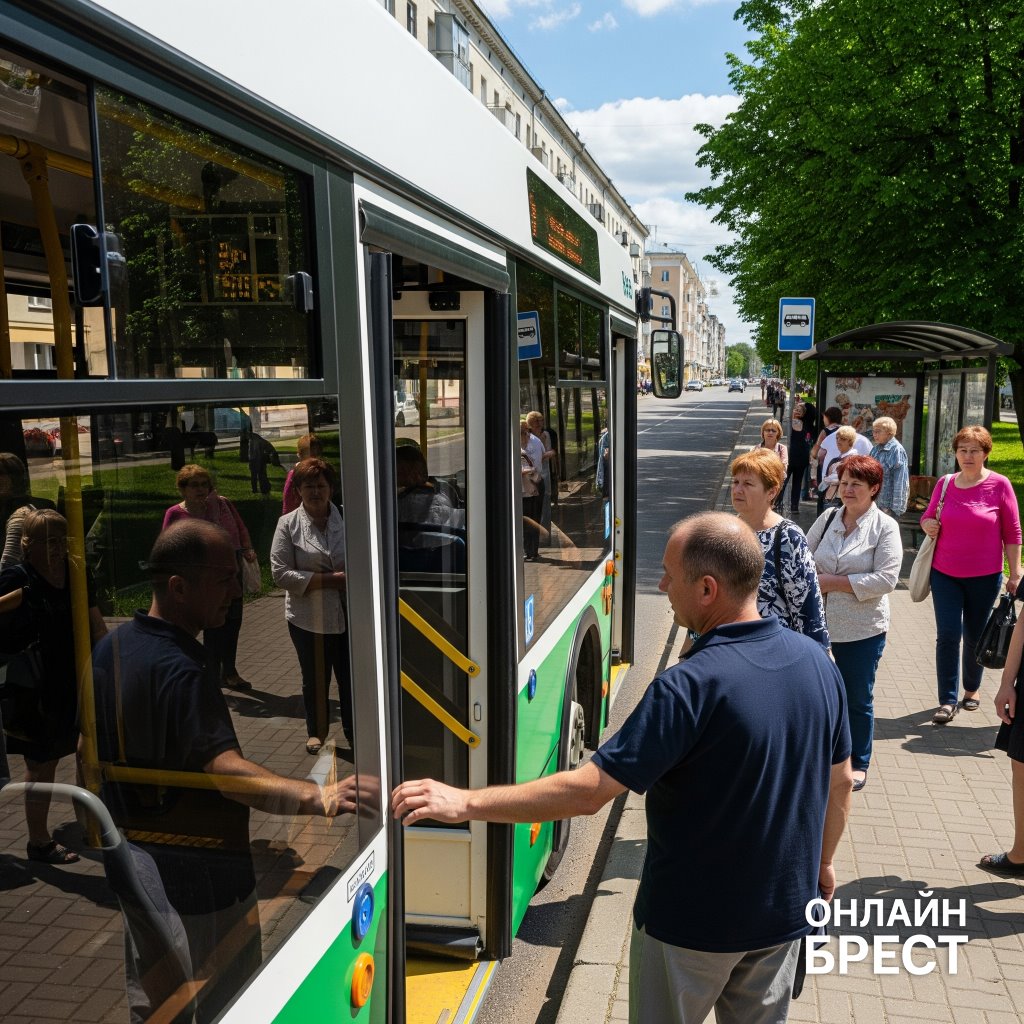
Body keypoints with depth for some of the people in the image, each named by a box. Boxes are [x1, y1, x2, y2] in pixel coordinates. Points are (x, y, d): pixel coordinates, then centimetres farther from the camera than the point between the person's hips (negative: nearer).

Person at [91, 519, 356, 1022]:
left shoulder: (110, 648, 0)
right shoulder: (179, 672, -30)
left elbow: (94, 750, 12)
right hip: (198, 876, -8)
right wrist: (316, 796, -55)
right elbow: (226, 771, -42)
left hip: (136, 861, 9)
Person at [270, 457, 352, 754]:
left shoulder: (346, 519, -1)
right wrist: (328, 579, -16)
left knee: (349, 676, 12)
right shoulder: (288, 524, -4)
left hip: (347, 615, 1)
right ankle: (316, 732, 37)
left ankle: (353, 730, 33)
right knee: (315, 679, 16)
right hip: (307, 617, -1)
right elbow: (280, 573, -11)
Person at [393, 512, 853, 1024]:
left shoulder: (692, 685, -30)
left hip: (693, 920, -6)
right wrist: (821, 860, 21)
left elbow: (587, 791, -30)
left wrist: (464, 802, -24)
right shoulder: (817, 661, -8)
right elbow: (840, 781, 4)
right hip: (784, 910, 6)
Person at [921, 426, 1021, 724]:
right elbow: (928, 517, 14)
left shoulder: (999, 485, -8)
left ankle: (972, 689, 35)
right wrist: (927, 524, -9)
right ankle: (948, 700, 6)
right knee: (947, 636, -3)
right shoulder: (945, 484, 0)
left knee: (974, 638, 12)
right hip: (945, 574, 2)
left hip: (984, 576, -2)